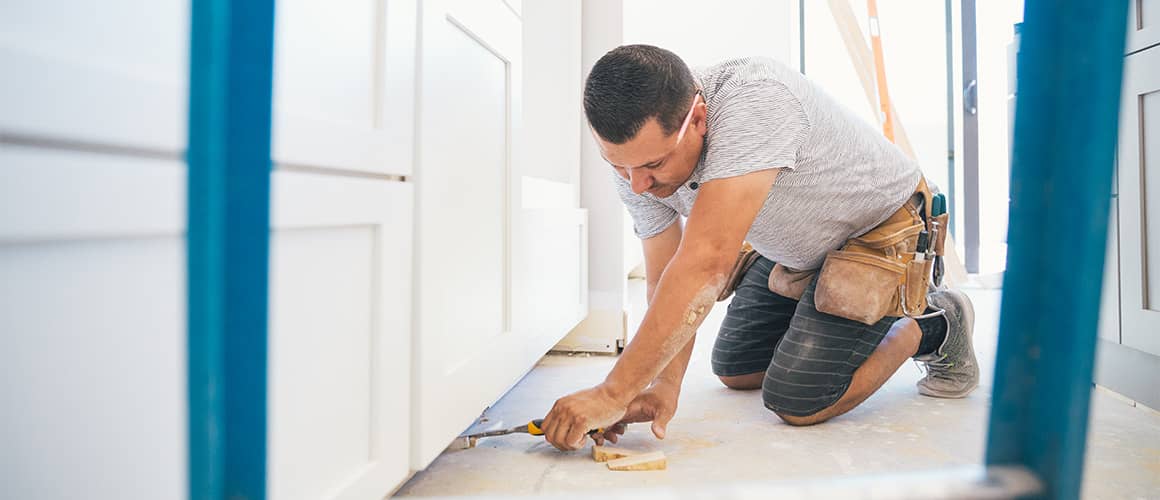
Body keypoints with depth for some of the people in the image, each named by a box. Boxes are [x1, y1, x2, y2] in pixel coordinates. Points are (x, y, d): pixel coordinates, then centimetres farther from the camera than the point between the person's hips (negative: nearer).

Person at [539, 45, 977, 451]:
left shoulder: (753, 99, -41)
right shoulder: (635, 156, -17)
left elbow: (706, 263, -46)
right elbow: (667, 280, -13)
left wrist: (615, 393, -45)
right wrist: (664, 386, -29)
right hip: (797, 250, 7)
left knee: (798, 401, -16)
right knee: (735, 371, 14)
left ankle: (933, 325, 8)